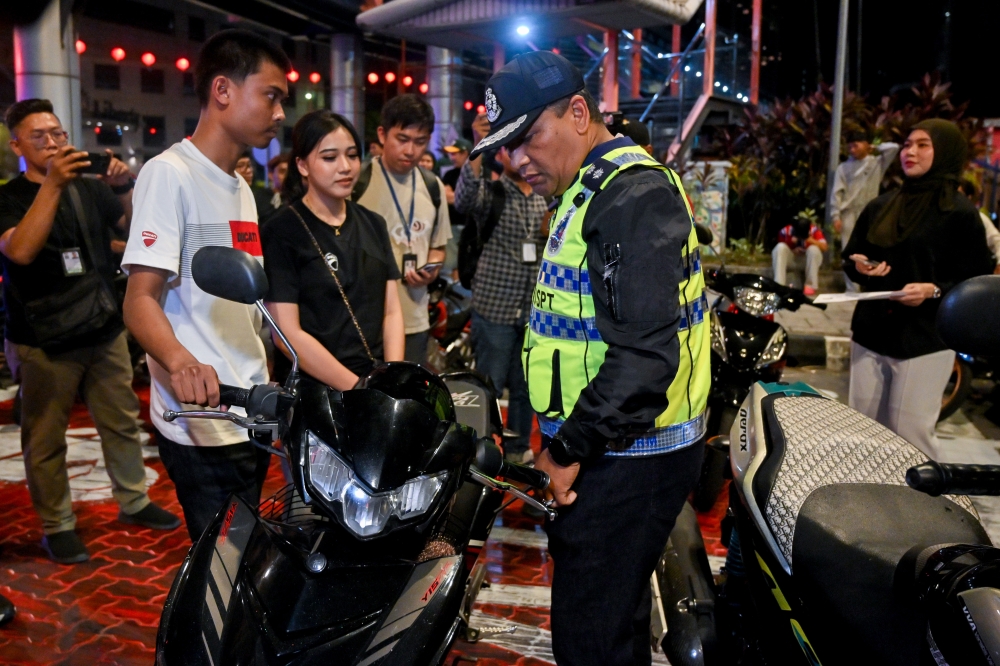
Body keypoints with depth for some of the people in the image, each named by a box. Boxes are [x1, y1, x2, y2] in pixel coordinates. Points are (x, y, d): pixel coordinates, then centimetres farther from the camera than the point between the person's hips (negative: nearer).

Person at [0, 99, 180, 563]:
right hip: (43, 342, -4)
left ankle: (133, 502, 27)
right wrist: (53, 183, -29)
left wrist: (123, 189, -15)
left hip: (103, 330, 5)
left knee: (122, 422, 12)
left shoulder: (89, 189, 11)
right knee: (45, 439, 3)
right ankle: (57, 526, 16)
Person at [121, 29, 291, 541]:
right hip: (203, 426, -8)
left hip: (253, 418, 9)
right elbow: (140, 299, -19)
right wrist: (178, 360, -38)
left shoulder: (241, 189, 17)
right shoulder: (170, 173, -10)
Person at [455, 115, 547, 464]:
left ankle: (518, 450, 31)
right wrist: (479, 147, -39)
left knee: (525, 387, 15)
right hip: (494, 307, -5)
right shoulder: (490, 189, -4)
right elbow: (463, 200, -29)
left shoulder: (545, 197, 11)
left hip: (535, 310, 5)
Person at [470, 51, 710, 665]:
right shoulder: (592, 189, 17)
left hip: (626, 459, -10)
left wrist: (571, 449, -18)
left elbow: (645, 350, -26)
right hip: (606, 448, 10)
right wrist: (566, 441, 17)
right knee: (614, 613, 23)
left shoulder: (633, 194, -18)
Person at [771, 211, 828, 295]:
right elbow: (780, 250, -5)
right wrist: (793, 251, -24)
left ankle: (810, 285, -23)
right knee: (780, 247, -28)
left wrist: (812, 241, -41)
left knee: (813, 249, -32)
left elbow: (824, 247, -25)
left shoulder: (814, 230, -16)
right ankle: (779, 284, -32)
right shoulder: (785, 231, -16)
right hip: (791, 259, 0)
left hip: (809, 259, 0)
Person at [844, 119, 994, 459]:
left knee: (910, 437, -3)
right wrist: (859, 267, -4)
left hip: (924, 341, -6)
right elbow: (850, 257, 19)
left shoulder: (960, 214, -5)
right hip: (870, 334, 6)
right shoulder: (879, 208, 12)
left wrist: (934, 291, -24)